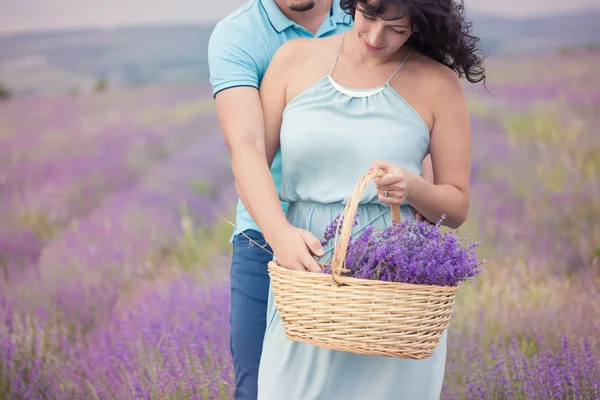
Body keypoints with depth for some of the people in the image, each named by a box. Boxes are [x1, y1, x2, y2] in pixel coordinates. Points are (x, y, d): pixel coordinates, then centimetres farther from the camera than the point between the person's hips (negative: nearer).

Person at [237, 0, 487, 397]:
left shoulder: (438, 85, -1)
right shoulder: (296, 59, 5)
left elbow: (457, 206, 4)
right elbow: (251, 161, 0)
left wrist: (412, 188, -19)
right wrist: (281, 235, -18)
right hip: (306, 271, 2)